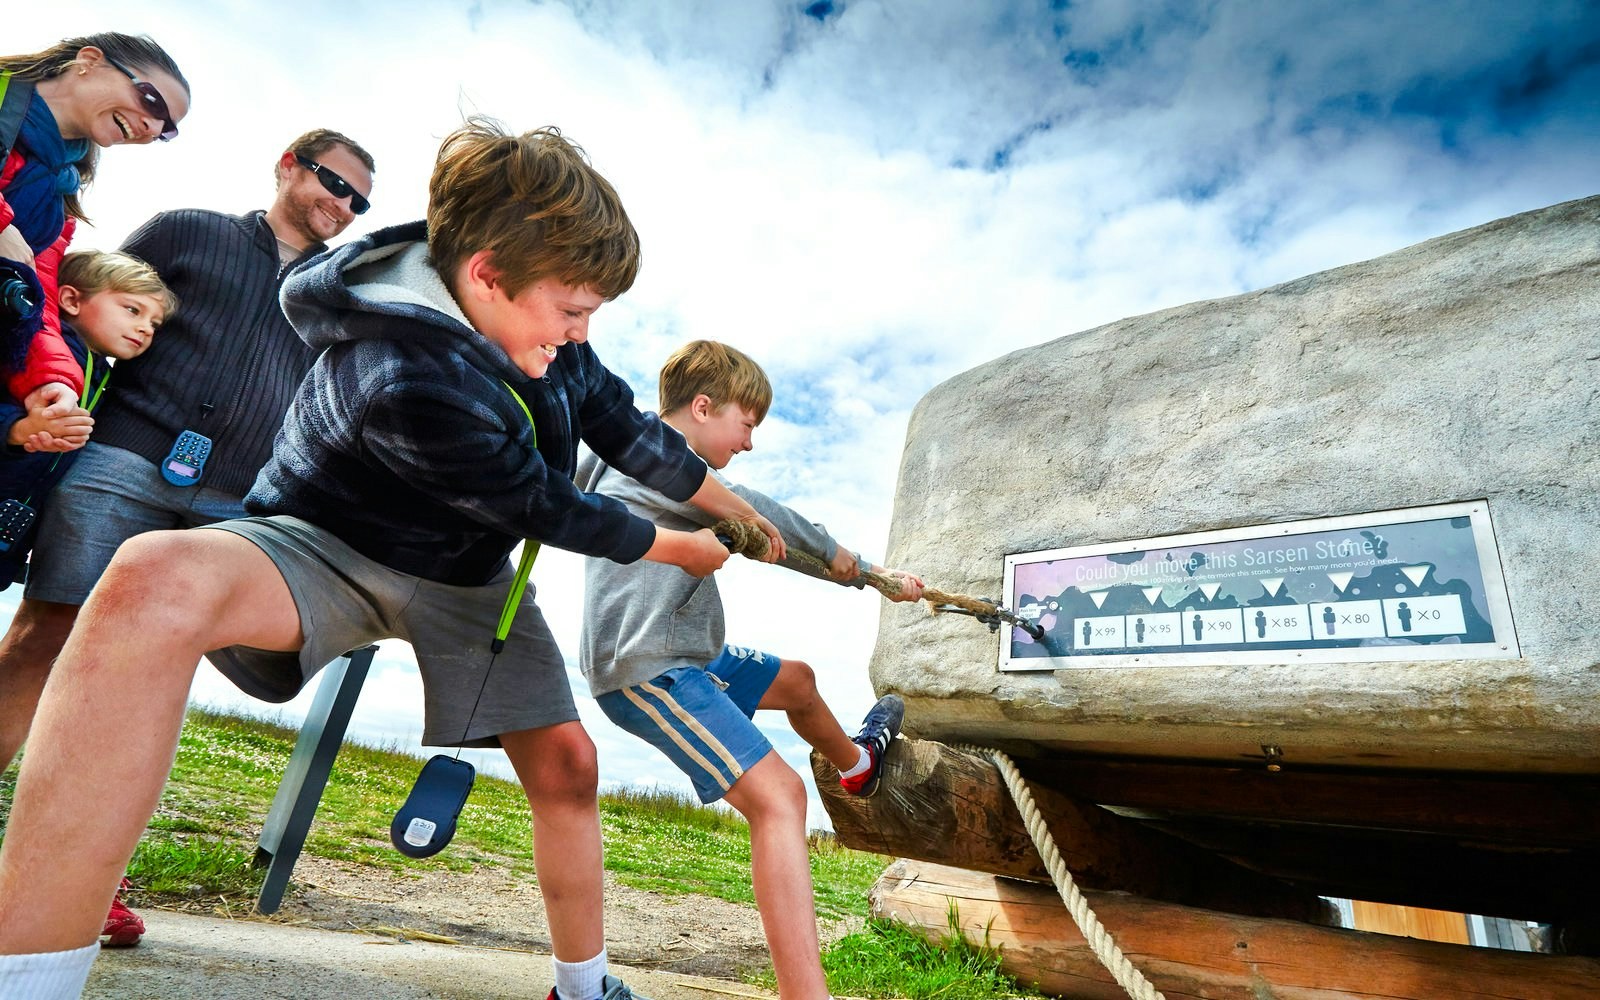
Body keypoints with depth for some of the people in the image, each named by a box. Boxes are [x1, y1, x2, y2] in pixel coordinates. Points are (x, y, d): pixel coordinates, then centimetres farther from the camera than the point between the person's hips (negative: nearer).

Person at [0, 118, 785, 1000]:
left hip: (464, 572, 7)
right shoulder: (406, 383, -36)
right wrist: (675, 549, -6)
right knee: (157, 580, -40)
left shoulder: (538, 316, -12)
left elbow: (623, 426, 2)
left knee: (564, 762, 3)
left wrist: (729, 505, 11)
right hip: (331, 549, -6)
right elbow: (547, 510, -23)